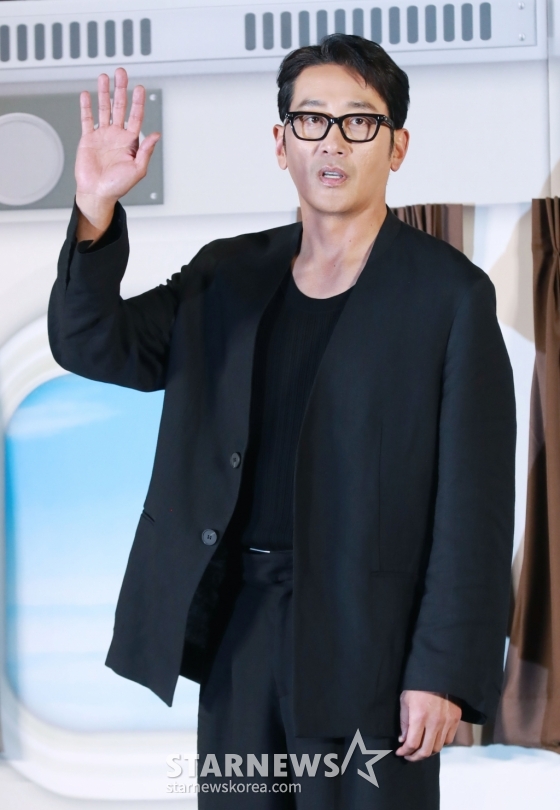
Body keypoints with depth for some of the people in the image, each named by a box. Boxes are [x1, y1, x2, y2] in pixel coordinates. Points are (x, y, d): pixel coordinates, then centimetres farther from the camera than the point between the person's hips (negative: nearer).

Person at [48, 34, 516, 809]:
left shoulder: (451, 294, -6)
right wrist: (96, 214, -11)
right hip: (237, 628, 5)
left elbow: (475, 503, -8)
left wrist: (445, 673, -13)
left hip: (367, 640, -4)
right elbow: (93, 345, 7)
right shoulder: (226, 277, 9)